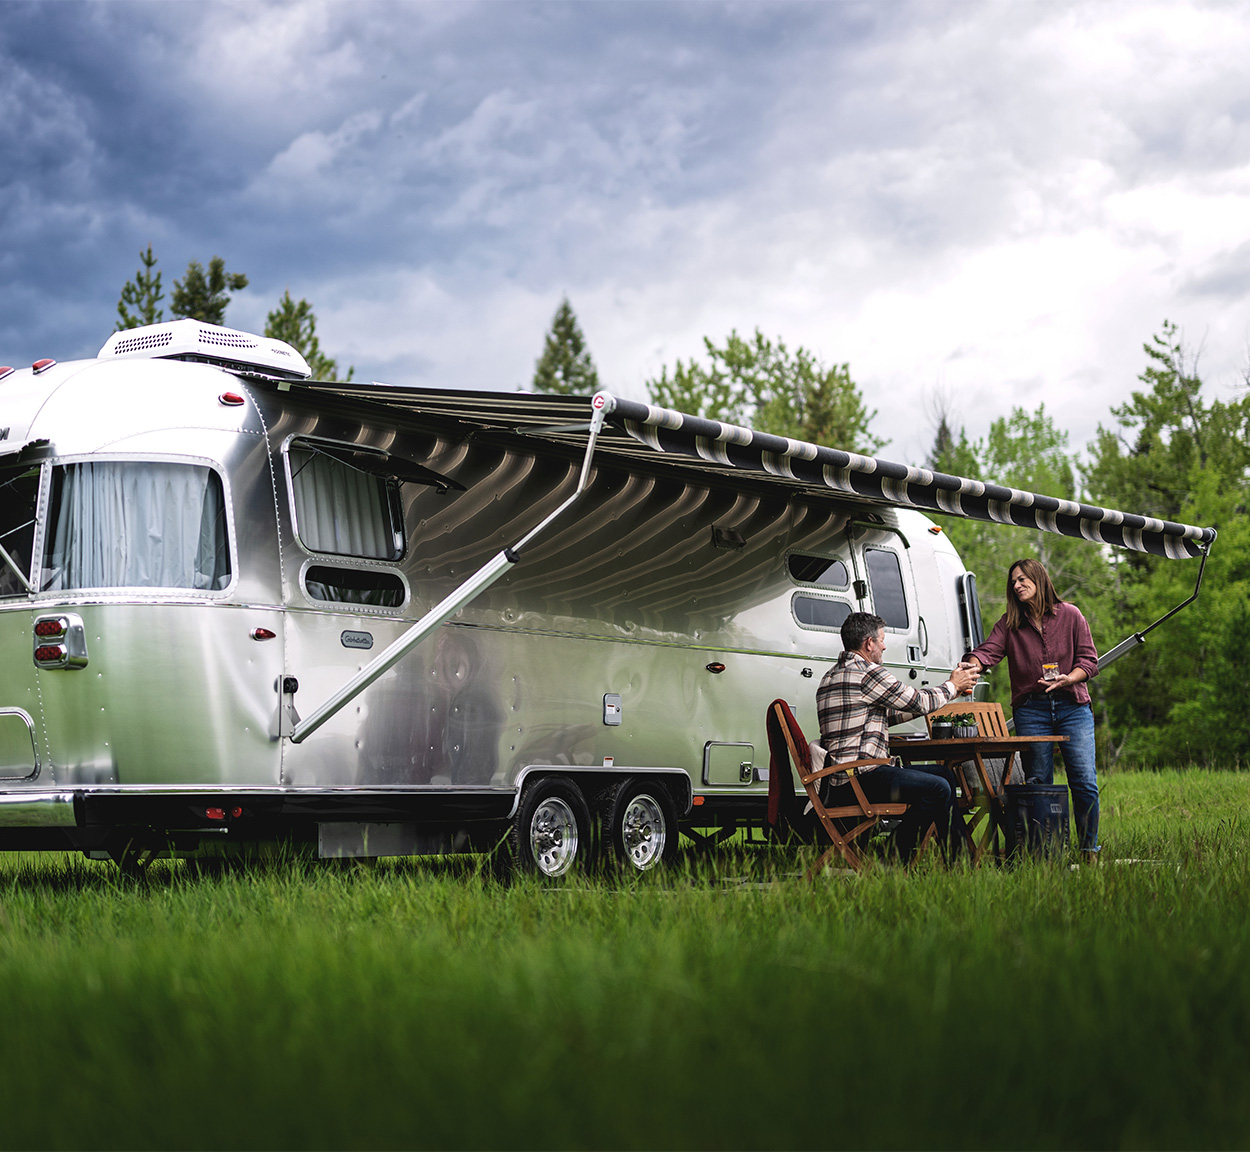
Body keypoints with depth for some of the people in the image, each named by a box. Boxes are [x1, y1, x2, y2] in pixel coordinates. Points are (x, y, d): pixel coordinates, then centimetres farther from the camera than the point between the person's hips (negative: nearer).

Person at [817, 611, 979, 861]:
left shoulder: (831, 677, 22)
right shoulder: (868, 672, -10)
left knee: (945, 774, 14)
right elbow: (918, 701, -4)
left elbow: (886, 715, 28)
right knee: (938, 789, -20)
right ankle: (900, 855, -10)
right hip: (861, 777, -10)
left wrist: (947, 691, 29)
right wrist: (953, 686, 16)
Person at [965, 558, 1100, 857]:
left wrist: (1067, 679, -16)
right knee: (1038, 784, 1)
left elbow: (1089, 660, 3)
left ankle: (1089, 851, 4)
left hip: (1073, 706, -1)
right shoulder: (1009, 623, 9)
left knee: (1085, 783, -7)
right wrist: (971, 667, -30)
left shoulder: (1070, 615, 5)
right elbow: (987, 651, -7)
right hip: (1031, 709, 1)